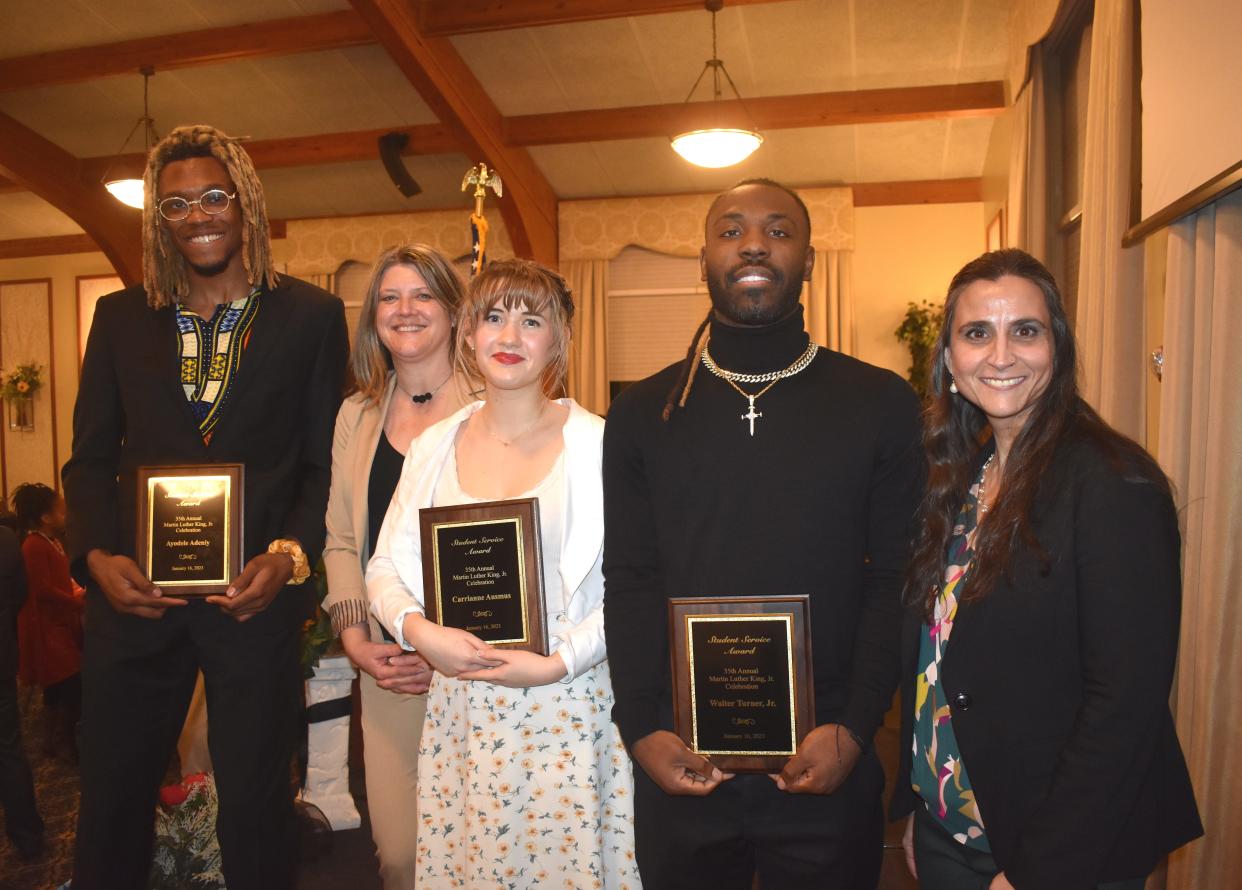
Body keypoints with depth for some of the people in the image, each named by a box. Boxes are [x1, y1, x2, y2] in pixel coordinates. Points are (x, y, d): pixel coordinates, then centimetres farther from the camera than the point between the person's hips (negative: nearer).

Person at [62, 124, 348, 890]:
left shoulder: (311, 316, 0)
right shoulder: (120, 317, 8)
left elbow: (326, 460, -1)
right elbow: (91, 457, 9)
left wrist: (290, 555, -14)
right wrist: (98, 554, -6)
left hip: (255, 596, -2)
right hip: (135, 594, 3)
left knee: (256, 804, 12)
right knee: (113, 802, 16)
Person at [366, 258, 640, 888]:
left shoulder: (595, 443, -6)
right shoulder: (435, 446, 6)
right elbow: (385, 568, 8)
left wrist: (557, 662, -17)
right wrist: (419, 631, -11)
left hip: (565, 710, -3)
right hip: (459, 711, 3)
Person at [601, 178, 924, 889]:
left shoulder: (884, 404, -1)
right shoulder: (643, 411, 2)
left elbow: (896, 580, -3)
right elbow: (630, 582, 1)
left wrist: (854, 729, -11)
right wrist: (643, 728, -8)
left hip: (828, 772, -1)